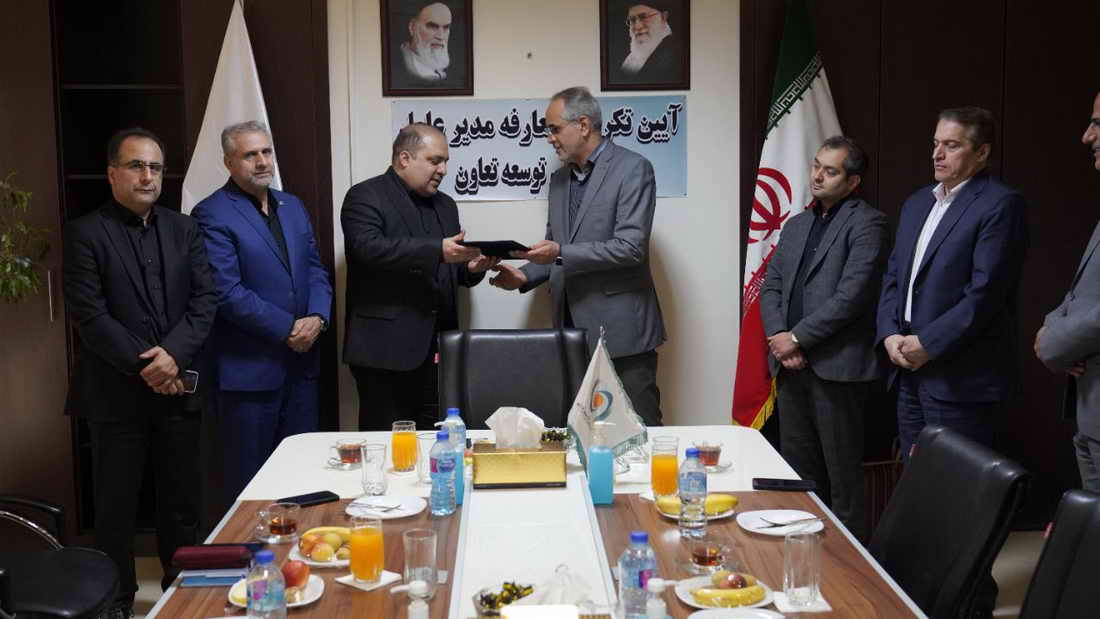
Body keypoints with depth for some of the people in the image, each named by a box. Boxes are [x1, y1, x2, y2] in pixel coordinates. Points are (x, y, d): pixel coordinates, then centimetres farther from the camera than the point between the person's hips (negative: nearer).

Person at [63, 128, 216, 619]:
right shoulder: (85, 233, -4)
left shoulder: (184, 230, 9)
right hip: (115, 392, -3)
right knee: (116, 503, 7)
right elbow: (89, 315, -11)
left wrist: (174, 354, -13)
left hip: (177, 387, 3)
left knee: (182, 498, 10)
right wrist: (143, 366, -14)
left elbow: (205, 300, 2)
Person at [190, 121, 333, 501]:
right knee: (251, 476, 3)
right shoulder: (212, 215, -9)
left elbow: (314, 269, 14)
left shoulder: (292, 206, 14)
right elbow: (227, 292, -16)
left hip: (301, 359, 7)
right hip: (249, 367, -6)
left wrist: (317, 318, -6)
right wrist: (288, 329, -14)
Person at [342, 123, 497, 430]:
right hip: (386, 349, -6)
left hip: (435, 349, 7)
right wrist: (437, 250, -27)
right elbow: (369, 247, -20)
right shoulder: (365, 197, -2)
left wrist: (472, 268, -1)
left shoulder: (444, 204, 21)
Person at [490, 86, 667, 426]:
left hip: (620, 329, -6)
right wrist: (525, 276, 4)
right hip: (572, 329, 7)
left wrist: (560, 253, -20)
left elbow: (631, 247, -16)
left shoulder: (633, 169, -7)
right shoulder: (559, 178, 16)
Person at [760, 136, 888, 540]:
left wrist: (797, 338, -12)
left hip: (835, 366, -7)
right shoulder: (796, 225, 18)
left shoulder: (866, 223, -5)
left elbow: (852, 294, -15)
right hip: (791, 365, 7)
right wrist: (777, 335, -3)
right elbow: (771, 286, 15)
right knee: (797, 473, 13)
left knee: (843, 477, 0)